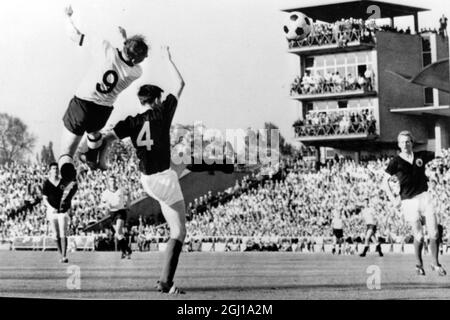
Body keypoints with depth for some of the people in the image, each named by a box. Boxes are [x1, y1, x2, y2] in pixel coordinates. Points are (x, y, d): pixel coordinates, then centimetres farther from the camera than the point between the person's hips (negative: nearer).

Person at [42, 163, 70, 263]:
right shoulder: (46, 183, 1)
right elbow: (45, 199, 0)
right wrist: (51, 208, -15)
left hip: (62, 211, -1)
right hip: (52, 211, 1)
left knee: (63, 234, -10)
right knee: (56, 235, 5)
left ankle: (64, 256, -13)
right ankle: (61, 255, 15)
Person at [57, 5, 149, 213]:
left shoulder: (106, 49, -22)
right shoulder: (136, 72, -14)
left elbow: (75, 35, -11)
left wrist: (69, 17, 8)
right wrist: (125, 37, 14)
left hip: (81, 104, -3)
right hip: (103, 111, 3)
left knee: (66, 152, 1)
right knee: (94, 130, 40)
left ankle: (69, 179, -27)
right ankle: (92, 159, 64)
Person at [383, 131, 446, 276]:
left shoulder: (421, 156, 7)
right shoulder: (396, 161, -3)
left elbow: (440, 153, 17)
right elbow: (385, 181, -3)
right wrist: (394, 200, -8)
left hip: (424, 197, 3)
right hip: (409, 201, -3)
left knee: (434, 233, -2)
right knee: (419, 236, -1)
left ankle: (435, 264, 14)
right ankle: (419, 265, 21)